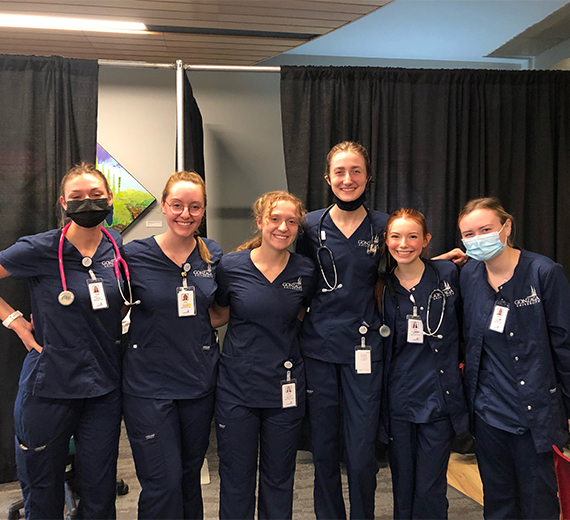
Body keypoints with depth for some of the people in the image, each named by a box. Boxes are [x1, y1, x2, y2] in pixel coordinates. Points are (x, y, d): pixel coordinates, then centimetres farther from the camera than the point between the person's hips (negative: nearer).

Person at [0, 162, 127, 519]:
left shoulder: (120, 249, 0)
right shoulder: (41, 250, -11)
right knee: (43, 486, 16)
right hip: (49, 384, -2)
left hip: (104, 385, 3)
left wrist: (117, 329, 5)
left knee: (99, 488, 13)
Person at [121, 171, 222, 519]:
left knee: (190, 474, 19)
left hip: (200, 383, 4)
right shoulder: (135, 255, -9)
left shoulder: (213, 255, 1)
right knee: (162, 484, 0)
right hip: (148, 384, -3)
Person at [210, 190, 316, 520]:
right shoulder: (231, 267, -7)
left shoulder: (305, 272, -3)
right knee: (237, 478, 14)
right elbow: (220, 315, 7)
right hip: (237, 386, -1)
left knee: (279, 480, 17)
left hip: (285, 387, 1)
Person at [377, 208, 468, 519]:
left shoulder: (448, 274, -4)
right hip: (397, 400, 2)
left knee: (430, 491, 5)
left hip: (439, 399, -2)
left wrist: (460, 361, 3)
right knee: (402, 488, 14)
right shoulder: (383, 286, 2)